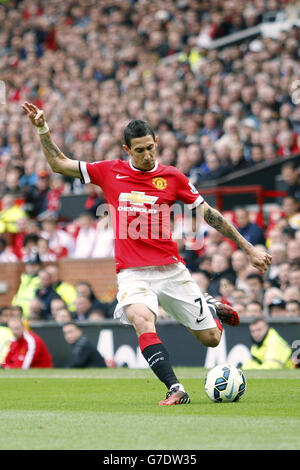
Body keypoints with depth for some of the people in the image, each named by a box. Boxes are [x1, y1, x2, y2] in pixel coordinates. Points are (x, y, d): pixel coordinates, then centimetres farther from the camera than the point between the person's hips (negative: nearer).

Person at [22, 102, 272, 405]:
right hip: (133, 274, -1)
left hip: (171, 269, 1)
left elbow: (209, 214, 9)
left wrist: (248, 249, 10)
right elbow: (58, 163, 10)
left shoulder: (172, 177, 2)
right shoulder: (109, 172, 3)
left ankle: (212, 309, 42)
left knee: (211, 338, 6)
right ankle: (175, 390, -33)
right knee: (141, 320, -32)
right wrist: (42, 128, -1)